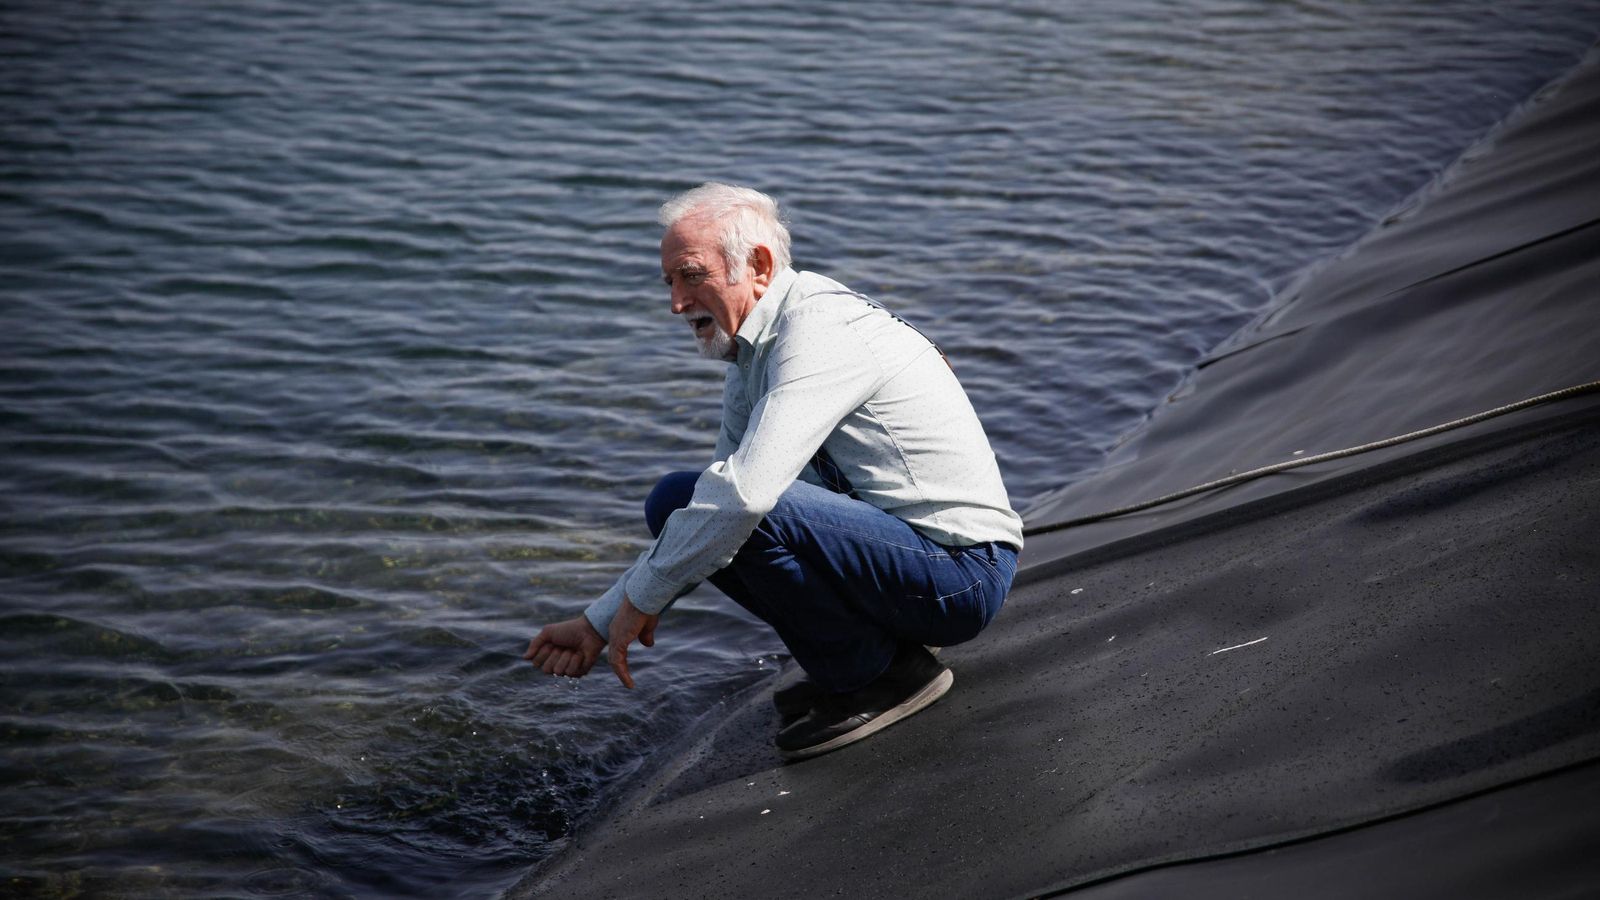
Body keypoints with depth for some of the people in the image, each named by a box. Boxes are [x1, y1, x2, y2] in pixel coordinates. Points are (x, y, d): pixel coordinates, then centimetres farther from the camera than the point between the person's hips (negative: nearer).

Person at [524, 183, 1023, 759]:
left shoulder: (820, 328, -19)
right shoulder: (752, 358, 11)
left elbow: (747, 491, -31)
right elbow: (713, 503, 17)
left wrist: (642, 599, -18)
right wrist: (600, 624, 11)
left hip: (962, 573, -10)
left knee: (739, 508, -28)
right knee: (675, 502, 6)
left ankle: (882, 674, -8)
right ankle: (854, 664, 8)